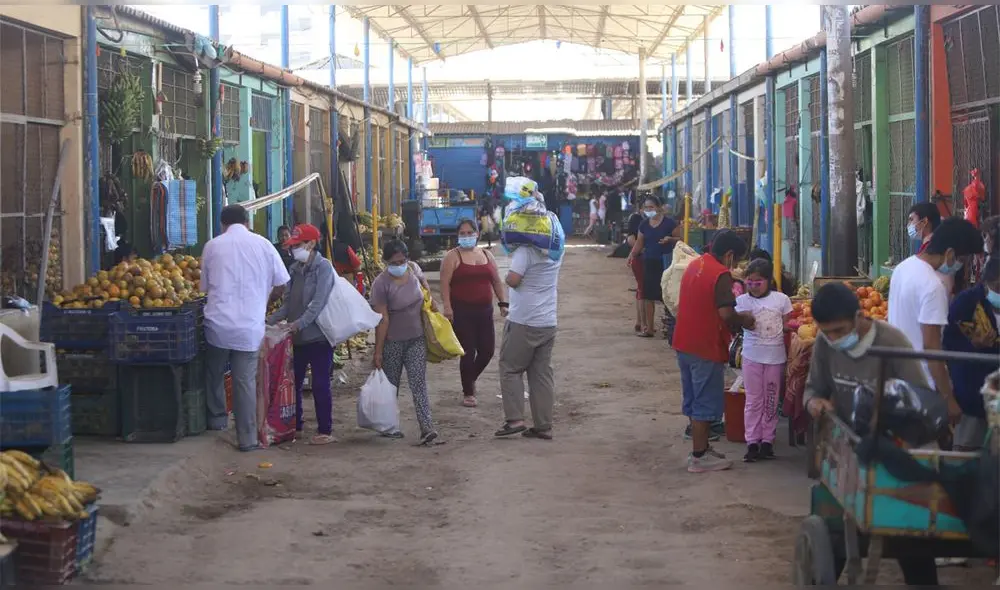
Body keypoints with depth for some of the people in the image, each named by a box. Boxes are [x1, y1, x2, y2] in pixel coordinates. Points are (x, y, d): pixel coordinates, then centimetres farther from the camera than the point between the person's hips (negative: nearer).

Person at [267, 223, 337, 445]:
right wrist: (271, 320, -1)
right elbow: (289, 303, 13)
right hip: (297, 338, 7)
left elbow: (319, 302, -20)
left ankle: (325, 431, 6)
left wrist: (300, 323, -29)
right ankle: (295, 426, 24)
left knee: (320, 385, -1)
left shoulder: (323, 267, -11)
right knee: (293, 382, 12)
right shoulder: (294, 269, 11)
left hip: (318, 337, -7)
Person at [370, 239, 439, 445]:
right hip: (392, 342, -4)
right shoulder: (381, 284, -20)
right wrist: (378, 351, -18)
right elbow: (382, 319, -20)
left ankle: (426, 427, -12)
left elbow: (423, 282, 23)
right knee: (390, 386, 9)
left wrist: (431, 300, 11)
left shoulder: (413, 269, -4)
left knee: (419, 384, -4)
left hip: (416, 339, 4)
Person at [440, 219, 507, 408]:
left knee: (487, 350, 3)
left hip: (484, 311, 5)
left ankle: (471, 379, 31)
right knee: (468, 352, -4)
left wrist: (503, 303, 9)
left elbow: (497, 282, 18)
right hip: (462, 312, -5)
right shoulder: (453, 257, -2)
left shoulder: (487, 255, 14)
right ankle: (468, 392, 11)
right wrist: (447, 306, -19)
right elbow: (445, 283, -9)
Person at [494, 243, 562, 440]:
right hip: (548, 322, 7)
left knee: (510, 368, 5)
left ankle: (514, 419, -4)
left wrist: (507, 276, -1)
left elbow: (513, 280, -22)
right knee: (542, 373, 9)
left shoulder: (525, 251, -16)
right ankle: (543, 426, 8)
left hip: (523, 322, -7)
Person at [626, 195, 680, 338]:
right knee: (648, 296, 4)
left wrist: (670, 239, -21)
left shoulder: (668, 223, -6)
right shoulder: (644, 225, 8)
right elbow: (639, 243, 11)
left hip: (665, 262, -5)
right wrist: (632, 254, -6)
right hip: (649, 262, 5)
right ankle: (650, 328, 11)